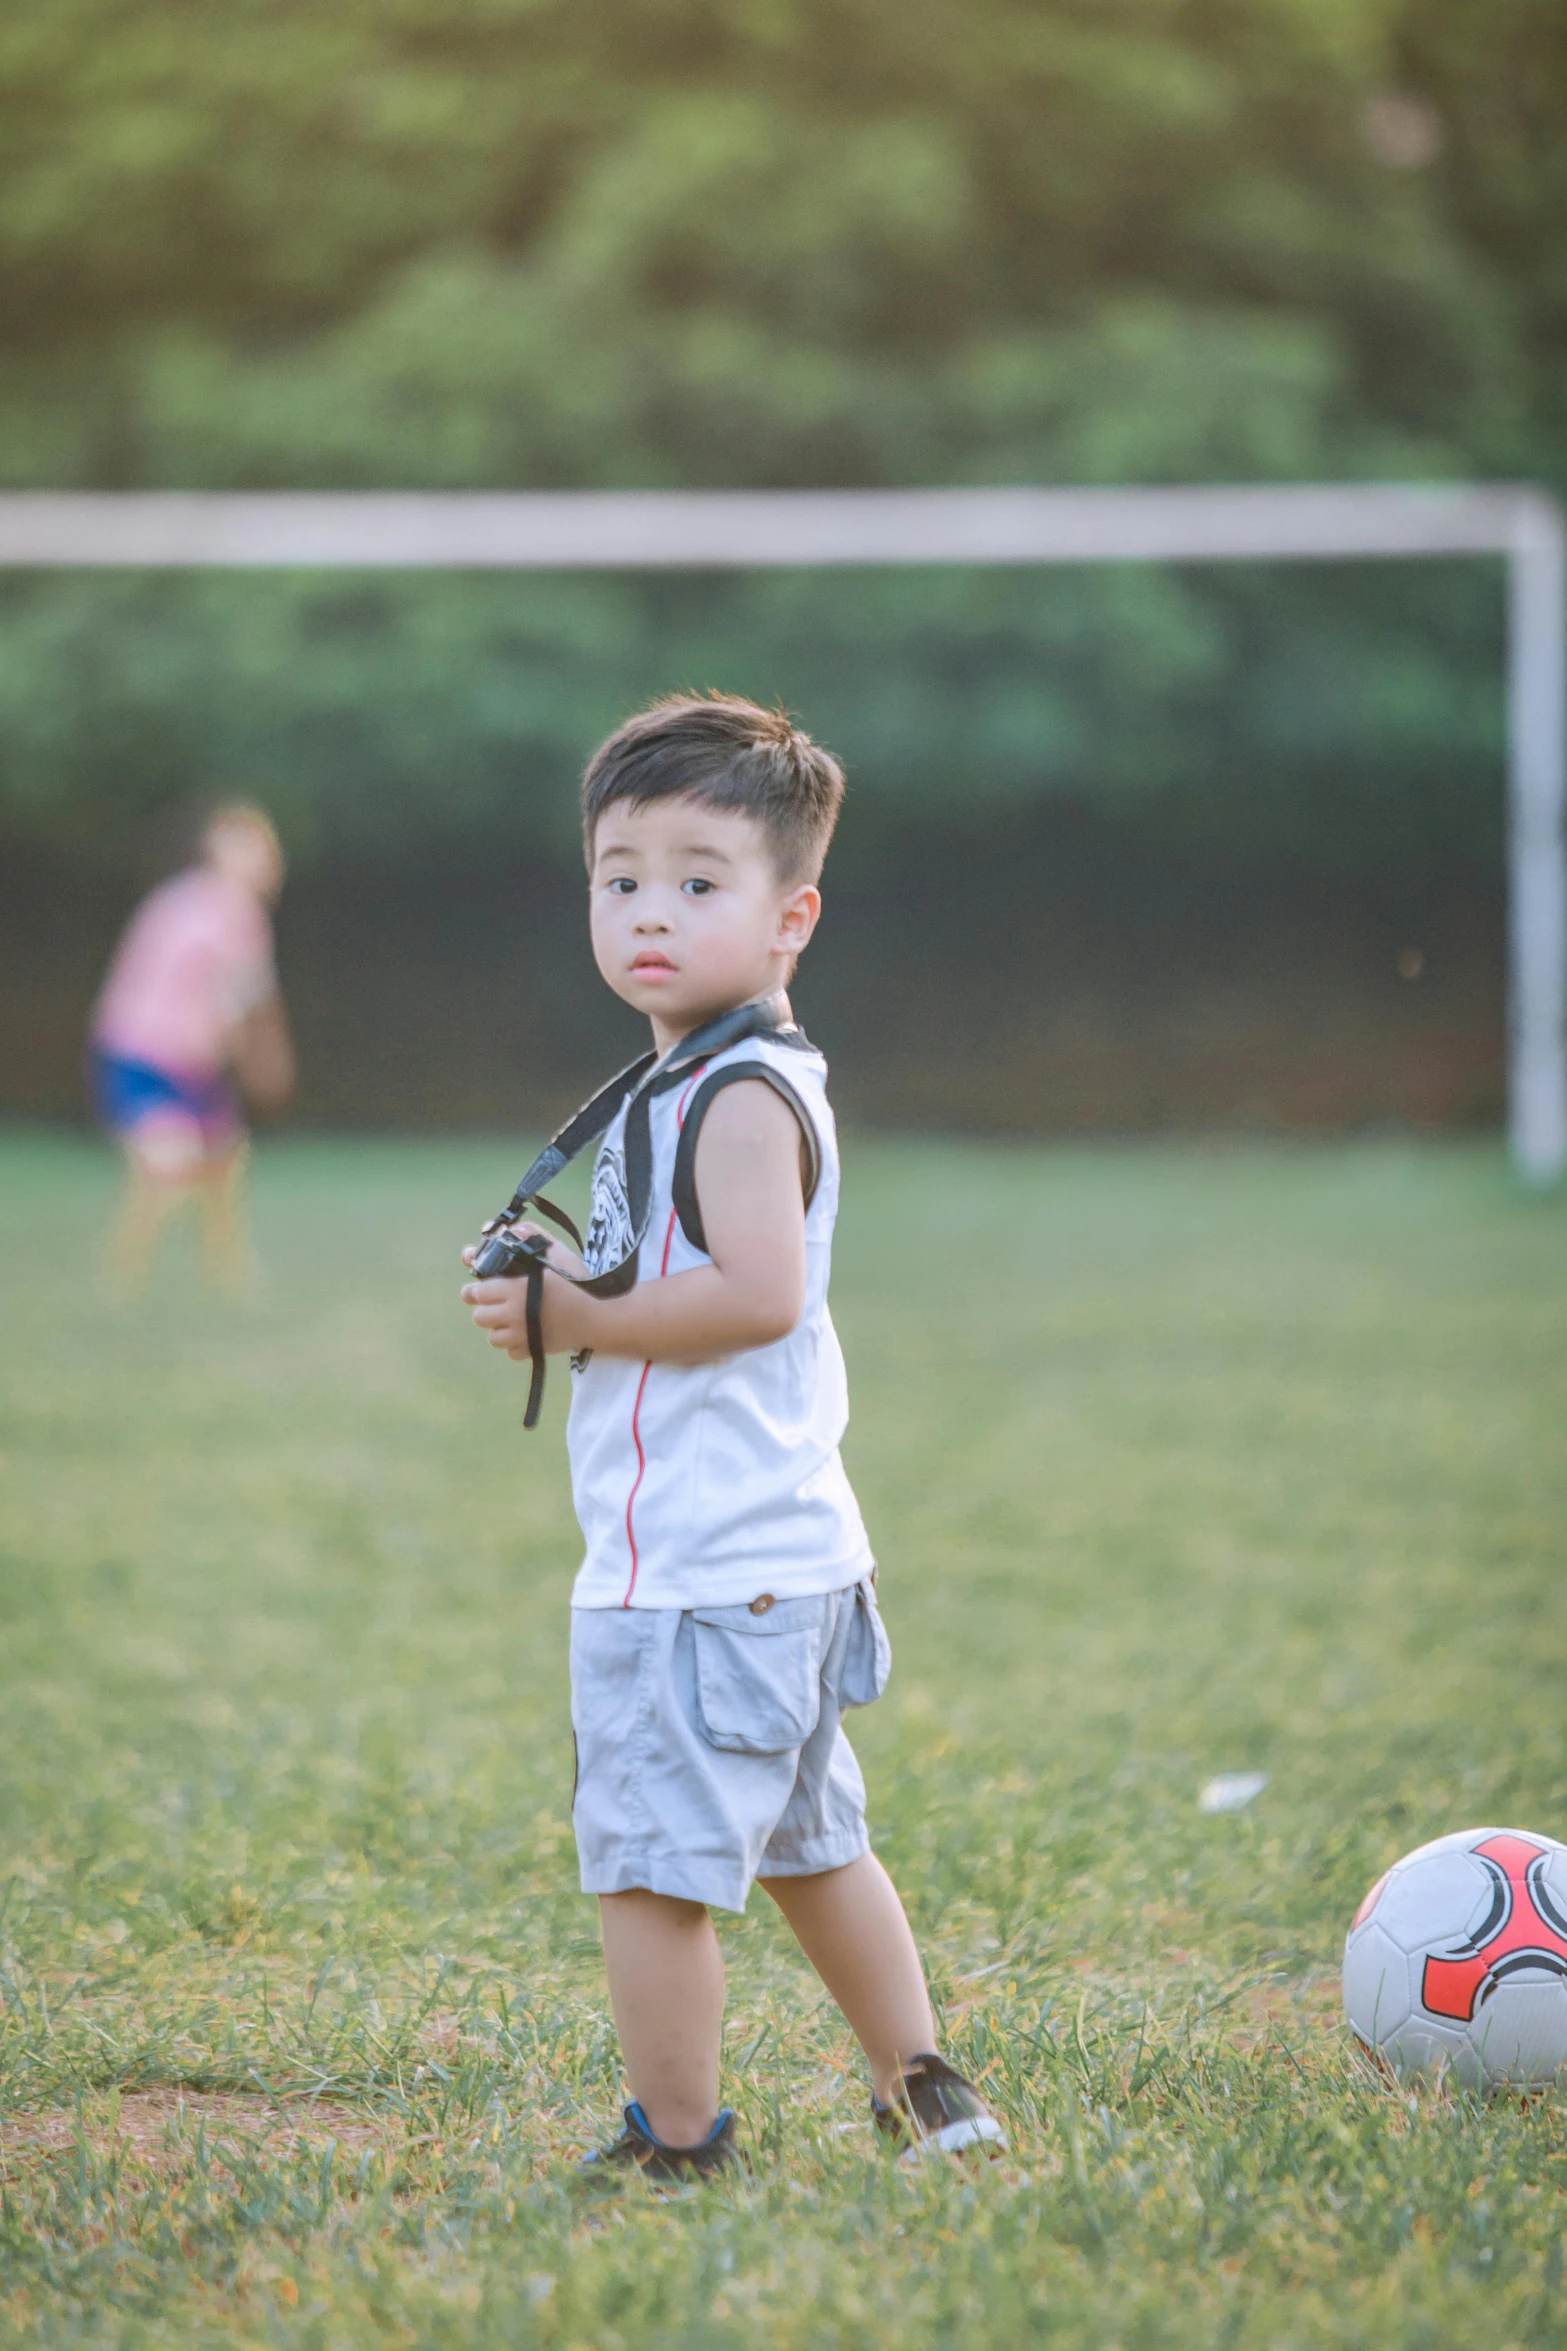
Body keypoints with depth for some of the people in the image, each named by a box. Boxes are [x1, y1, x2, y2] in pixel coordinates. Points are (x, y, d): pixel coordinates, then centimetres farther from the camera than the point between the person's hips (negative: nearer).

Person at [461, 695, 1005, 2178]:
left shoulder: (739, 1096, -16)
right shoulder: (723, 1086, 16)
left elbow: (757, 1291, -29)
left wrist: (582, 1320, -18)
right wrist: (563, 1297, 9)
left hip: (696, 1571, -11)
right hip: (785, 1553, 11)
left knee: (646, 1868, -4)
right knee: (808, 1841, 22)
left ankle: (674, 2145, 3)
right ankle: (917, 2086, 30)